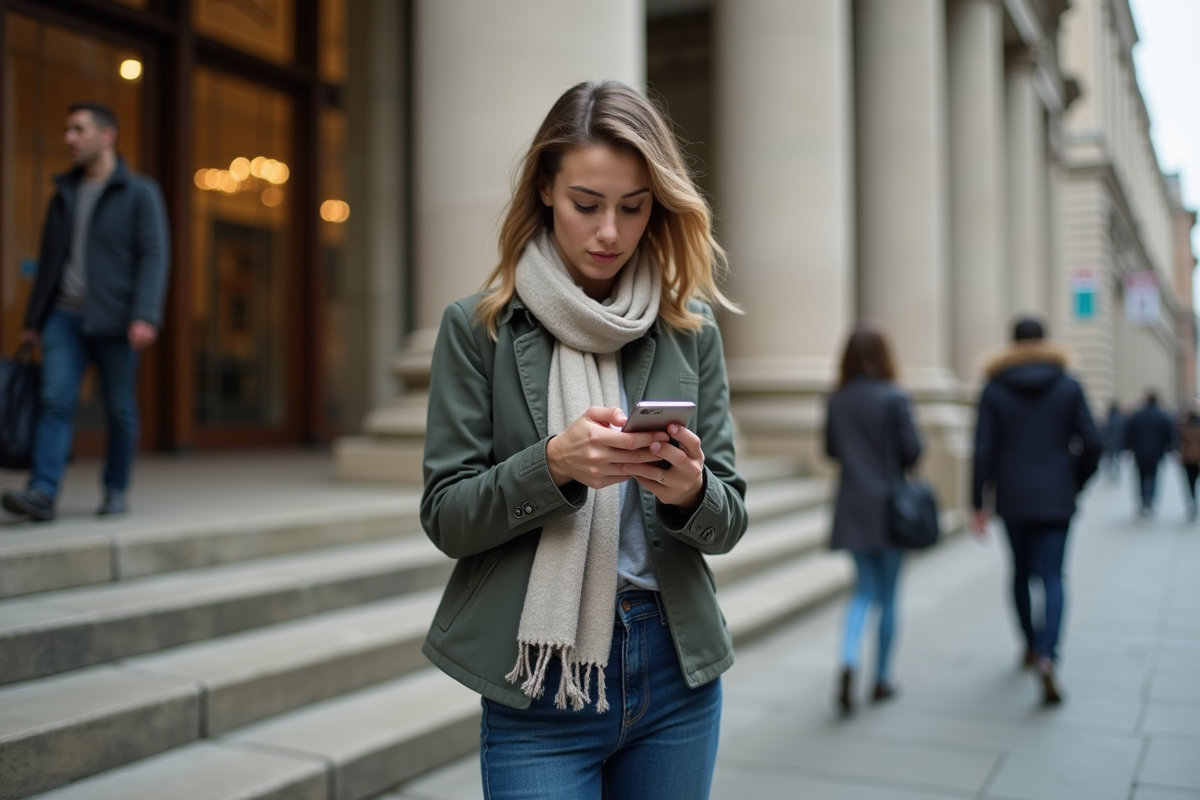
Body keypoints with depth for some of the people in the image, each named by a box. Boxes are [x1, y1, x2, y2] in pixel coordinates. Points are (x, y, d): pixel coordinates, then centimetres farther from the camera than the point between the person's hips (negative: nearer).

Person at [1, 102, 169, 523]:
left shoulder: (140, 193, 0)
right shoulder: (64, 194, 16)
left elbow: (154, 255, -9)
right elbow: (49, 260, 21)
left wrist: (146, 316, -20)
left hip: (114, 322, -4)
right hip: (65, 317, 4)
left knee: (119, 409, 3)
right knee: (55, 402, -8)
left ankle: (115, 490, 15)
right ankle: (42, 493, -13)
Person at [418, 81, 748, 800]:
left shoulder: (690, 331, 2)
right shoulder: (479, 328, -4)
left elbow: (730, 520, 3)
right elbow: (446, 517, -6)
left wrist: (691, 491, -20)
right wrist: (552, 463, -23)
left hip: (676, 676, 3)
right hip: (539, 688, -2)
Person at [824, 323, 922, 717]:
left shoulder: (837, 401, -2)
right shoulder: (894, 398, -12)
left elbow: (830, 449, 6)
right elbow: (912, 451, -11)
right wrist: (890, 460, 8)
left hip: (852, 508, 3)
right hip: (889, 507, -3)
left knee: (864, 589, 13)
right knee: (888, 595, 10)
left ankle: (848, 662, -9)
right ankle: (882, 678, 19)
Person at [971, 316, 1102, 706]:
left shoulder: (994, 389, -1)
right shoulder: (1069, 387, 0)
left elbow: (983, 450, -6)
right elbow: (1091, 443, -4)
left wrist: (978, 503, -3)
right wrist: (1076, 482, 13)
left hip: (1012, 498, 1)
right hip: (1056, 498, -1)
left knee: (1021, 571, 19)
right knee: (1052, 577, -2)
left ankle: (1031, 645, 33)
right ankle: (1046, 657, -21)